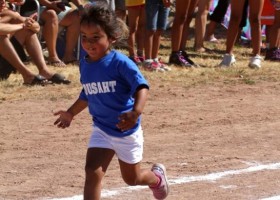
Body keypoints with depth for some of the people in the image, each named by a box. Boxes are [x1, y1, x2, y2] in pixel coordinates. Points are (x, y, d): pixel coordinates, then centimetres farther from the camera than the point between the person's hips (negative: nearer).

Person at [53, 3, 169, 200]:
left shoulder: (120, 63, -22)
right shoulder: (85, 65, -3)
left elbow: (141, 87, -31)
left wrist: (136, 112, -47)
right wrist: (71, 113, 19)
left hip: (127, 130, -4)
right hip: (102, 130, 4)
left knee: (132, 178, 16)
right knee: (92, 172, -16)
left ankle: (157, 177, 52)